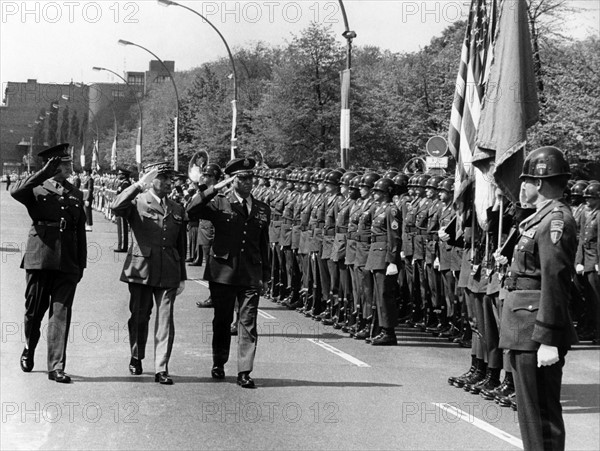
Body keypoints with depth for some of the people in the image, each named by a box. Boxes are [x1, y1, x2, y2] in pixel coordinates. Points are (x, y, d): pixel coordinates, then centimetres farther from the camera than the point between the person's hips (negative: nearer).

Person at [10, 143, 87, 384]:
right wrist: (44, 173, -19)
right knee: (34, 310, 7)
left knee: (61, 313, -3)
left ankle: (56, 367, -3)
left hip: (67, 263, 2)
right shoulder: (36, 190, 4)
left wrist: (81, 264, 12)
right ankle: (29, 351, 33)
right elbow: (15, 192, -20)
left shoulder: (76, 195, 15)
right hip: (40, 258, -2)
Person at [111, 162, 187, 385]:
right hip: (141, 268, -3)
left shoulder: (177, 210, 13)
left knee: (165, 321, -3)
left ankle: (161, 369, -1)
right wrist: (139, 185, -27)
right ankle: (136, 358, 30)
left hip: (168, 273, 3)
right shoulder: (137, 203, 0)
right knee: (139, 317, 8)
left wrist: (182, 277, 15)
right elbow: (116, 207, -23)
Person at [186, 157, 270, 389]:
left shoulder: (262, 209, 10)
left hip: (251, 275, 1)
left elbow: (264, 245, 14)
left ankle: (244, 372, 0)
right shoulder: (219, 204, 1)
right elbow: (192, 211, -16)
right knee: (222, 321, 11)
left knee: (248, 323, -3)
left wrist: (265, 275, 12)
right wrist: (215, 189, -20)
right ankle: (219, 364, 28)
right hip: (223, 272, -1)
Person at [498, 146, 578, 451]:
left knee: (541, 411, -4)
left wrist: (548, 340, -25)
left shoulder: (556, 218, -17)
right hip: (525, 328, 10)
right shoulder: (541, 217, 15)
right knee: (530, 406, 19)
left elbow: (555, 281, -23)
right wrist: (510, 263, 14)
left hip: (537, 331, -10)